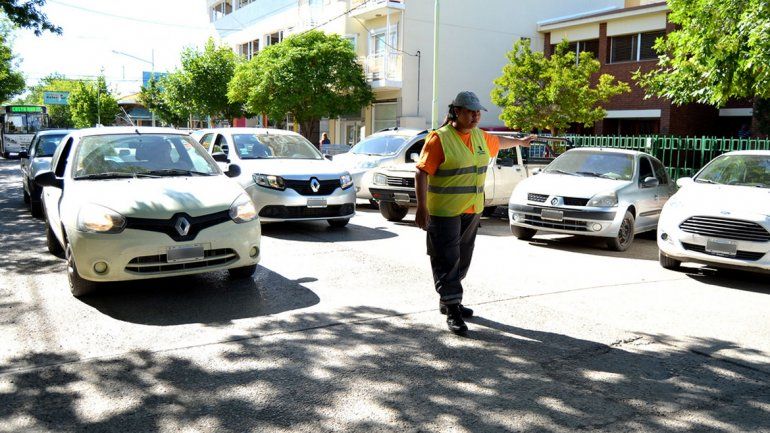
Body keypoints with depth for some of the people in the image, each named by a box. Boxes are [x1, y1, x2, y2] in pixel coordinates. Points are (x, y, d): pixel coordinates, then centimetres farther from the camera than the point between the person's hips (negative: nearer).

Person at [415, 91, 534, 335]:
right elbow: (422, 173, -17)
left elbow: (498, 142, 34)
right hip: (444, 212, -8)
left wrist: (520, 142, 50)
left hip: (472, 211, 8)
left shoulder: (480, 136, 11)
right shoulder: (440, 138, -13)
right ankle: (452, 312, -2)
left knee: (462, 260, 15)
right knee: (447, 261, -6)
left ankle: (448, 301, 31)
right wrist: (422, 208, -23)